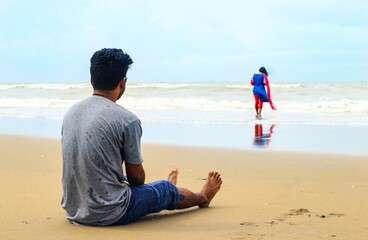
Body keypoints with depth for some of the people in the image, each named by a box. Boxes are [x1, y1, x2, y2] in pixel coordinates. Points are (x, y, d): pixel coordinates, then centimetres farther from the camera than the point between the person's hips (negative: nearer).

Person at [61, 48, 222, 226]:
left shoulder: (71, 112, 3)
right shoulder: (127, 120, -17)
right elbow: (136, 177, -7)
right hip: (111, 215, -7)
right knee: (167, 190, 21)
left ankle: (163, 190, 68)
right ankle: (203, 197, 53)